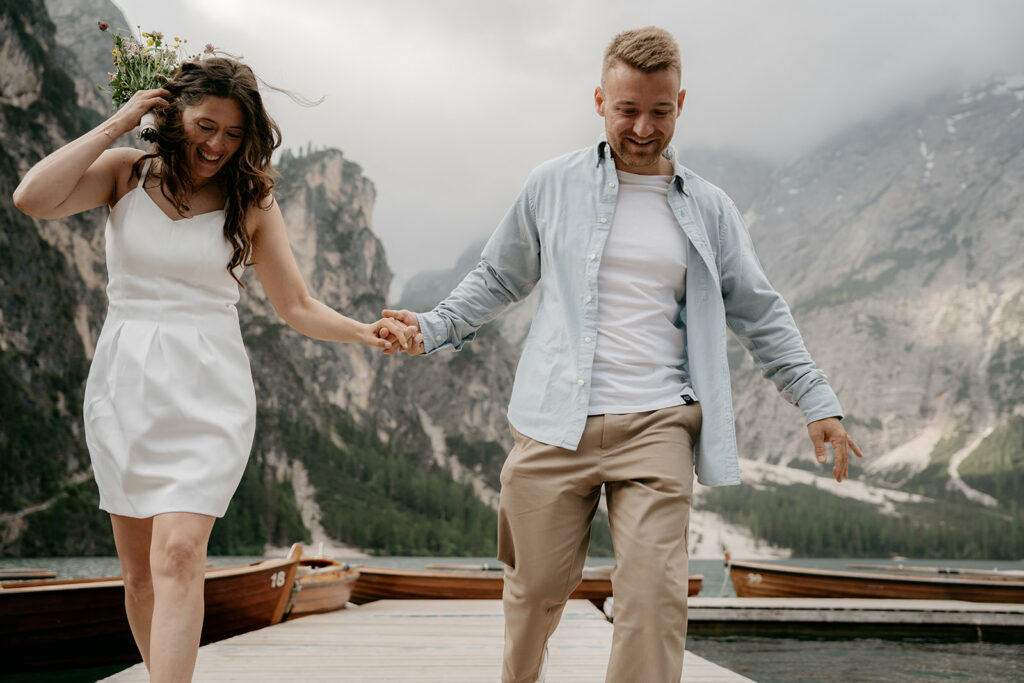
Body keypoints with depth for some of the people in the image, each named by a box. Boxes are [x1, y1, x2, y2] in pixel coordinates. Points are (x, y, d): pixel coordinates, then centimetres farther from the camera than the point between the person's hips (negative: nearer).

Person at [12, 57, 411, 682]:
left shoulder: (251, 201, 2)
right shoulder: (128, 173, 4)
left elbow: (298, 308, 3)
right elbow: (33, 198, -12)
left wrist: (365, 332, -15)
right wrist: (116, 125, -7)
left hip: (205, 390, -2)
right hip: (124, 384, 2)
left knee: (178, 555, -16)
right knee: (138, 567, 8)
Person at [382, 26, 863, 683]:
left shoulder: (709, 209, 11)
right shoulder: (553, 185, 8)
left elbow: (761, 314, 16)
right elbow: (499, 278, 19)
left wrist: (819, 402, 9)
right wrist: (433, 327, 5)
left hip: (657, 426, 0)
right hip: (555, 424, 0)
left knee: (655, 596, -13)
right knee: (538, 586, 8)